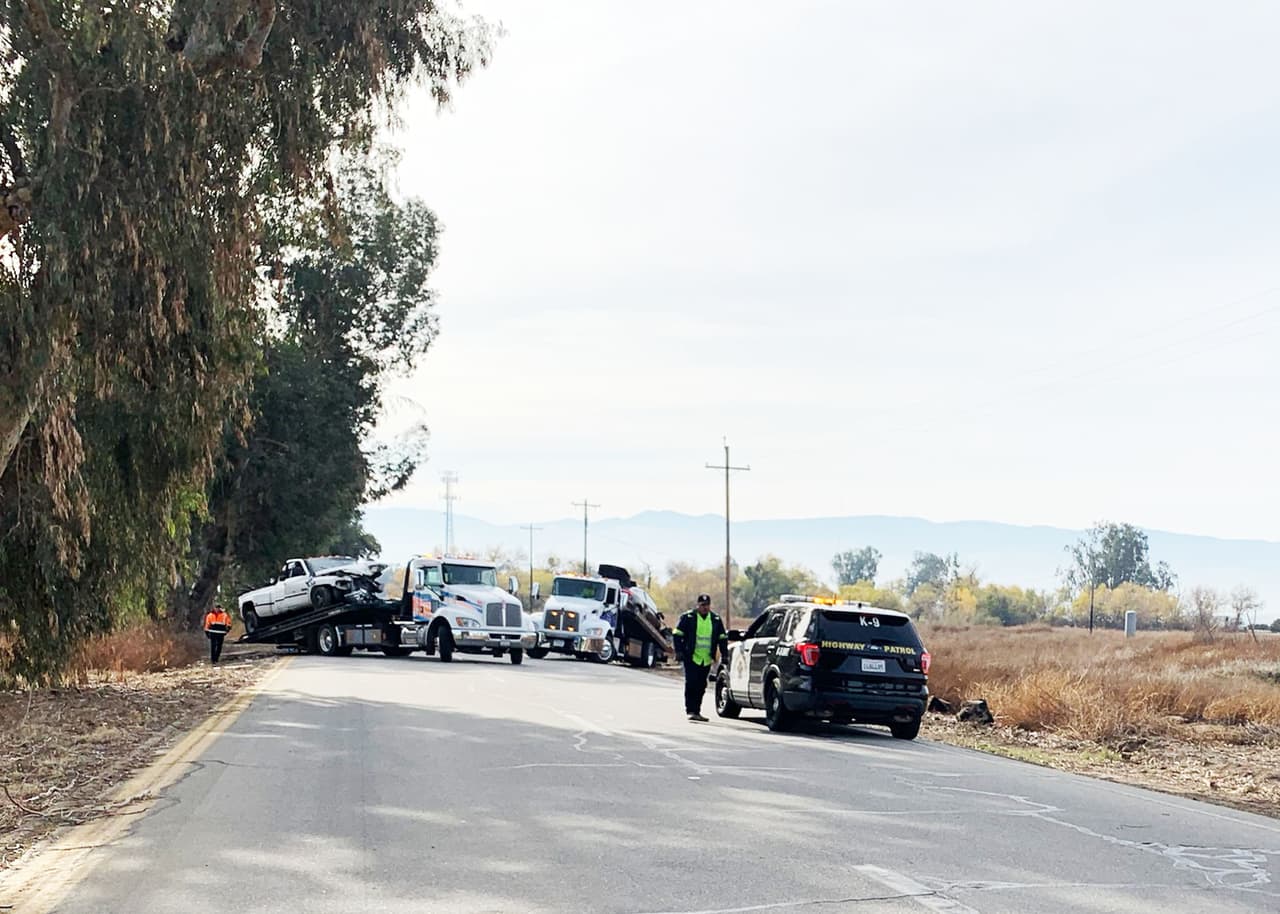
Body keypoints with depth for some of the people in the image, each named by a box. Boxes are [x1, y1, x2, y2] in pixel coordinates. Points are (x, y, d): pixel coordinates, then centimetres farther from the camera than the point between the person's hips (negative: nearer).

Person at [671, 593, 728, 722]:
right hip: (691, 658, -4)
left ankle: (696, 711, 15)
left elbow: (722, 638, 19)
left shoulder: (716, 619, 12)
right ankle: (691, 711, -11)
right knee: (691, 684, -13)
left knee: (701, 687, 7)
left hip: (706, 660, 4)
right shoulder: (688, 617, 0)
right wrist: (679, 651, -7)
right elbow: (677, 634, 2)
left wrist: (724, 654, 11)